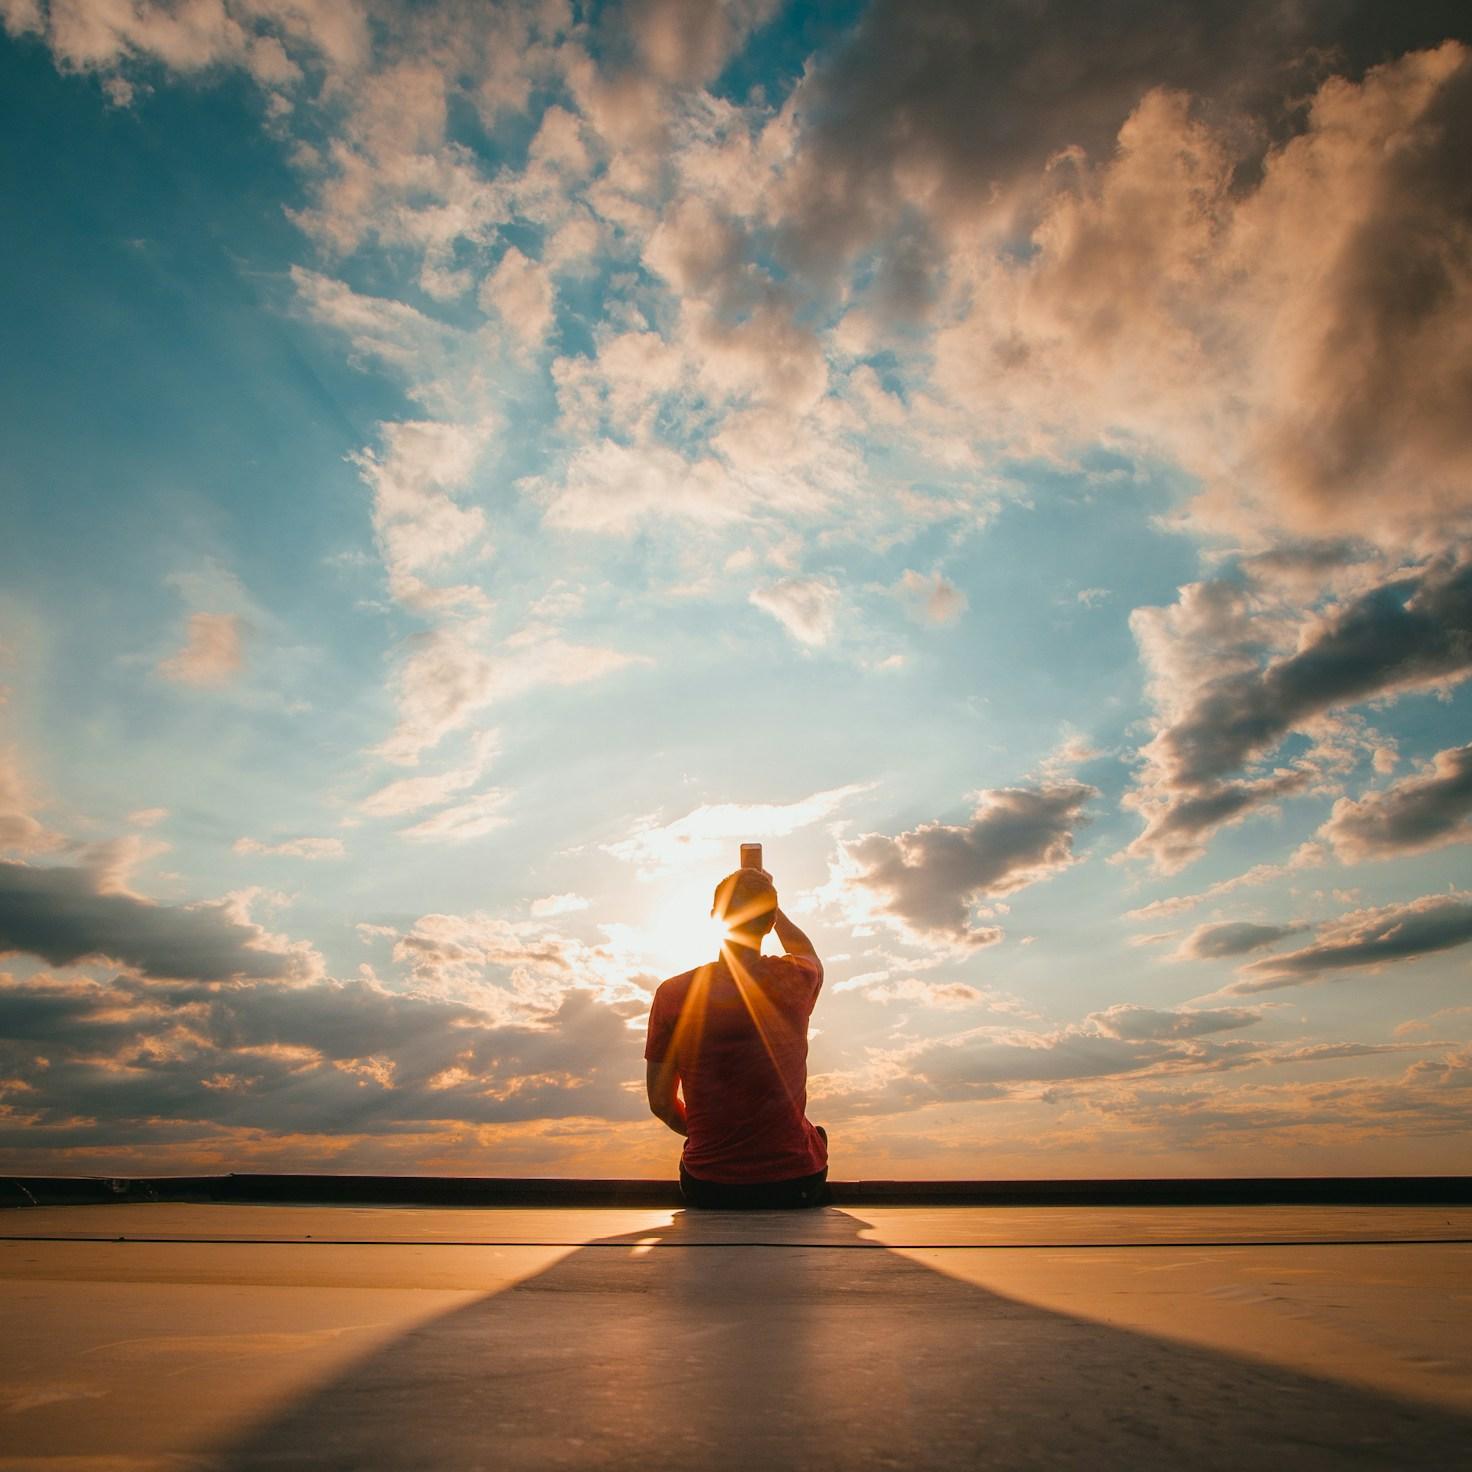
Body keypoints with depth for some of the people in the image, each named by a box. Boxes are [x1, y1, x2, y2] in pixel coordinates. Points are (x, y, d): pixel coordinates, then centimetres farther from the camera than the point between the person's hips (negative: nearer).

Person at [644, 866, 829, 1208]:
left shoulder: (673, 994, -11)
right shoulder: (796, 980, -10)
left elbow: (661, 1103, -3)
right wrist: (766, 899, 29)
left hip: (707, 1187, 0)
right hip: (794, 1182, 0)